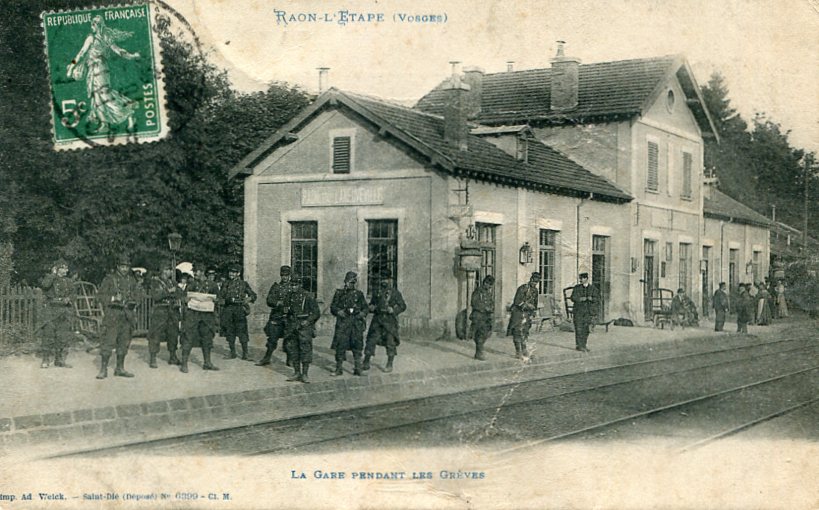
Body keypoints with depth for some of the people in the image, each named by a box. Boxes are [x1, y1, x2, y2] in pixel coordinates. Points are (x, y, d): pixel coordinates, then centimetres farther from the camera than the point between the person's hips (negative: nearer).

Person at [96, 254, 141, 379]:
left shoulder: (131, 280, 13)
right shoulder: (109, 279, -1)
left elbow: (137, 295, 20)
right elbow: (100, 295, -3)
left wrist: (133, 301, 0)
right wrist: (113, 298, -18)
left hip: (127, 315, 5)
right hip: (112, 314, -5)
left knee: (124, 342, 9)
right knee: (108, 341, -8)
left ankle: (120, 368, 18)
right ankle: (103, 369, -3)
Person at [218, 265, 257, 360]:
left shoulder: (243, 284, 6)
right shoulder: (226, 284, 14)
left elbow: (253, 295, 6)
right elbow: (221, 297, 11)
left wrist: (248, 299, -14)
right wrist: (216, 288, -3)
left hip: (239, 309, -4)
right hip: (228, 310, 4)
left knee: (241, 331, -8)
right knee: (229, 331, 6)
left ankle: (245, 353, -2)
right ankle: (232, 353, 15)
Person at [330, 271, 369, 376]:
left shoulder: (359, 294, 12)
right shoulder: (339, 293, 9)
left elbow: (365, 307, 16)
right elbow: (333, 307, 8)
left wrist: (362, 313, -4)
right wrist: (339, 312, -11)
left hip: (356, 323, 1)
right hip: (342, 323, -1)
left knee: (357, 346, 0)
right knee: (340, 346, -3)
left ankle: (357, 368, 6)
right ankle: (338, 369, 5)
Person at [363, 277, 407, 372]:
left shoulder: (395, 293, 0)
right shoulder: (377, 293, 12)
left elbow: (403, 306, -1)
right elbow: (371, 304, 23)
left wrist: (393, 310, -18)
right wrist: (371, 308, -1)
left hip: (390, 321, -4)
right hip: (377, 320, 4)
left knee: (390, 343, 0)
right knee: (371, 340, 0)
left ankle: (389, 365, 11)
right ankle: (366, 363, 6)